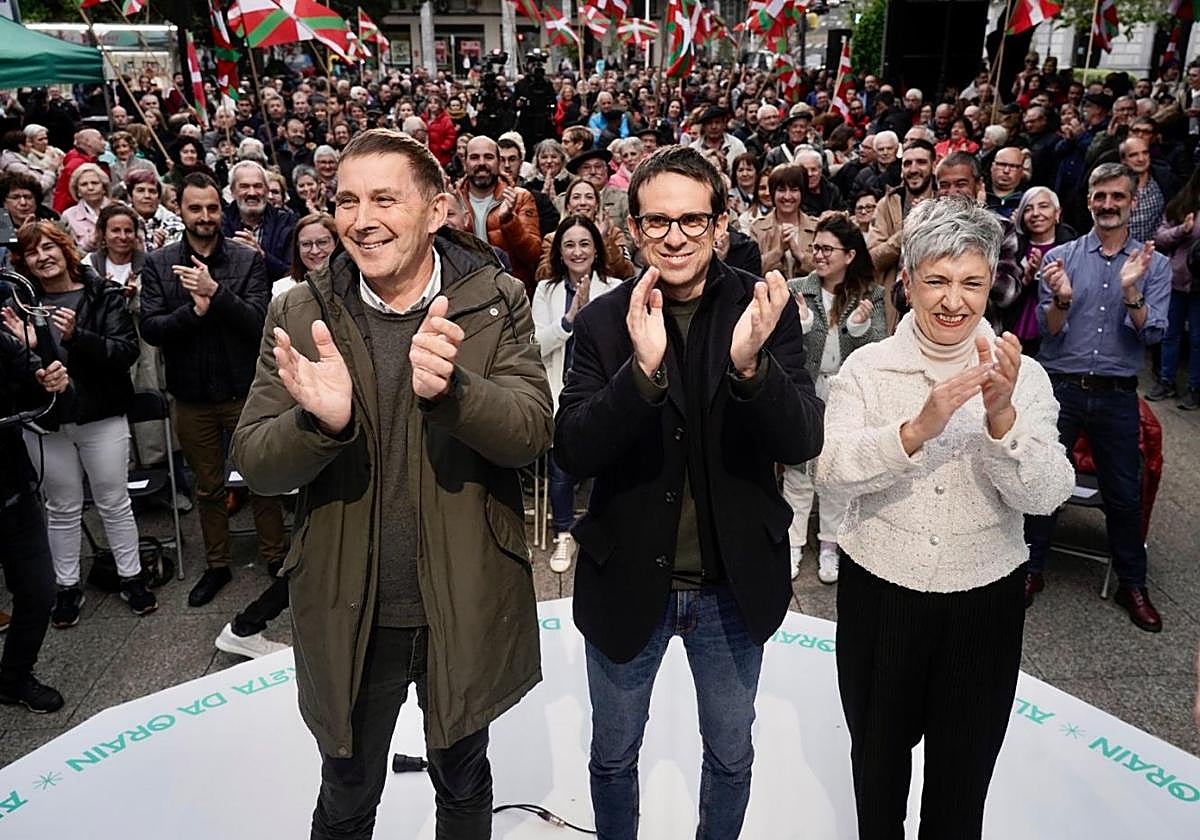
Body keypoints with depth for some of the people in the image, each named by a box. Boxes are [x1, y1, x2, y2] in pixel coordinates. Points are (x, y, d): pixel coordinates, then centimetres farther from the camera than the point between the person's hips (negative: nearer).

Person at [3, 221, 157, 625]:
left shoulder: (104, 296, -4)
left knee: (114, 503, 8)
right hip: (46, 424, 3)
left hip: (102, 418, -2)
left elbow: (127, 351, -14)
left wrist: (77, 336, -28)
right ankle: (67, 587, 25)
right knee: (62, 509, 13)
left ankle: (131, 578, 21)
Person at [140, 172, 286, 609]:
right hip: (192, 396, 2)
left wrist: (214, 292, -25)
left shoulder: (248, 259, -4)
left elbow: (259, 323, -14)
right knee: (208, 487, 15)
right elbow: (150, 328, -8)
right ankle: (217, 565, 31)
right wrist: (193, 310, -23)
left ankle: (274, 557, 25)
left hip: (244, 391, -2)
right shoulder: (159, 263, 1)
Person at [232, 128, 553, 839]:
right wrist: (319, 420, -30)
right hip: (349, 613, 1)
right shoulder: (301, 316, -5)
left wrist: (451, 389, -39)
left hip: (467, 606, 0)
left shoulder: (497, 301, -8)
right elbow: (254, 463, -7)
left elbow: (533, 431, -17)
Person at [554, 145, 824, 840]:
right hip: (628, 580, 0)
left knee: (731, 756, 23)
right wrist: (643, 368, -36)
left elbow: (804, 442, -17)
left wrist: (752, 364, -37)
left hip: (735, 582, 1)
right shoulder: (604, 321, -10)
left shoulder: (764, 309, -10)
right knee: (613, 757, 21)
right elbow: (573, 453, -19)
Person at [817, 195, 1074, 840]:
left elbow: (1046, 496, -16)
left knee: (964, 767, 18)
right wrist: (917, 429, -34)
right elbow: (831, 471, -19)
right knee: (878, 751, 22)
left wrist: (1002, 416, -32)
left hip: (984, 598, 0)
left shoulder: (1022, 376, -7)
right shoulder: (868, 367, -8)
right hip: (878, 591, 0)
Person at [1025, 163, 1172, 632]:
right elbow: (1048, 331, -3)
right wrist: (1061, 298, -23)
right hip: (1060, 389, 0)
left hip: (1117, 395, 1)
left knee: (1124, 494, 9)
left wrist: (1131, 292, -24)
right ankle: (1031, 571, 24)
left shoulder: (1153, 264, 3)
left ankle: (1132, 584, 26)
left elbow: (1153, 334, -7)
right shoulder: (1060, 258, 1)